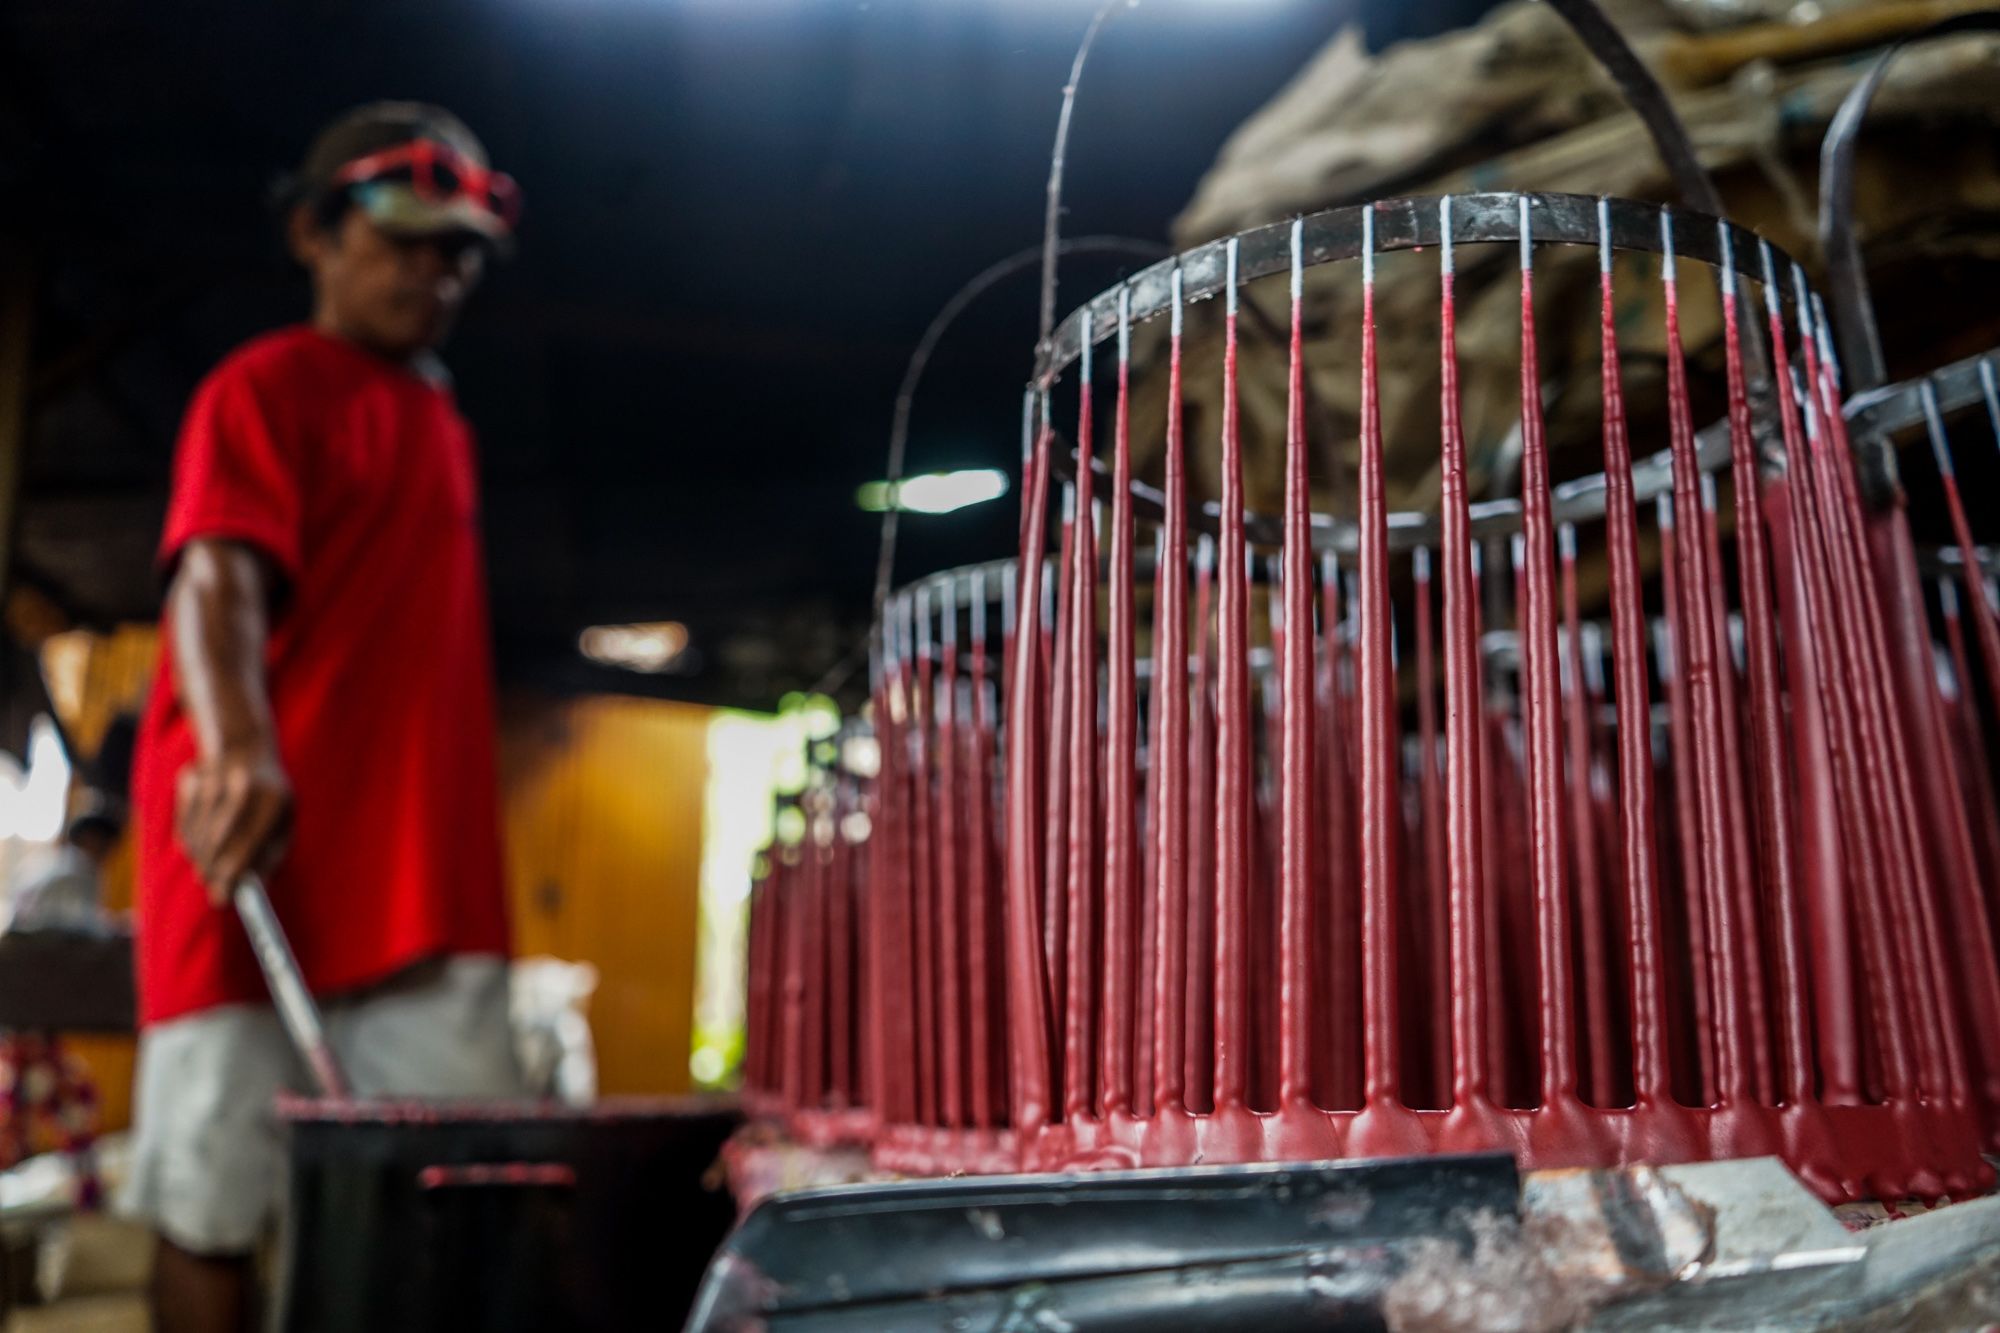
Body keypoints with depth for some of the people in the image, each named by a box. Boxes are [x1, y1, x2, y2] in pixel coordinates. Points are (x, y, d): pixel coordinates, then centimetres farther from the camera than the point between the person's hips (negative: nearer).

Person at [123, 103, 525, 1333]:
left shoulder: (443, 421, 21)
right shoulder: (265, 388, -1)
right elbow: (215, 575, -19)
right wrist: (237, 748, -39)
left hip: (421, 873, 7)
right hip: (257, 851, -6)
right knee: (214, 1205, 0)